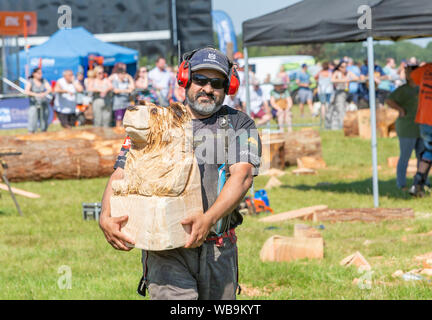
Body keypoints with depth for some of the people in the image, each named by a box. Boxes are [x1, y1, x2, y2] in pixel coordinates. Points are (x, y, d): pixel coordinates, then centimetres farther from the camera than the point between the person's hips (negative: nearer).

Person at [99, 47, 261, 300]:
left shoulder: (240, 125, 7)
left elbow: (242, 177, -9)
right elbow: (121, 175, 5)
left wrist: (208, 219, -27)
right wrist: (106, 217, -16)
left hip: (219, 250, 2)